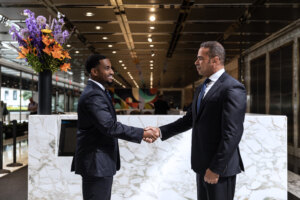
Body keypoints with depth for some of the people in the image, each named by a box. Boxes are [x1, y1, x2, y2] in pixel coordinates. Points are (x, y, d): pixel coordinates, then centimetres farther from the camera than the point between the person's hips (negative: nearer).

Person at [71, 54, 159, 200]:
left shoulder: (98, 92, 14)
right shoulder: (93, 95, -19)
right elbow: (110, 127, -27)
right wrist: (142, 133, -21)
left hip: (101, 162, 10)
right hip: (96, 163, -10)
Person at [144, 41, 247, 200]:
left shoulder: (232, 89, -15)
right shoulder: (201, 89, 13)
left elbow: (232, 133, -20)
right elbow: (189, 120, 15)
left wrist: (216, 168, -19)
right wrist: (160, 131, 3)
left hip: (220, 167, -8)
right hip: (202, 164, 8)